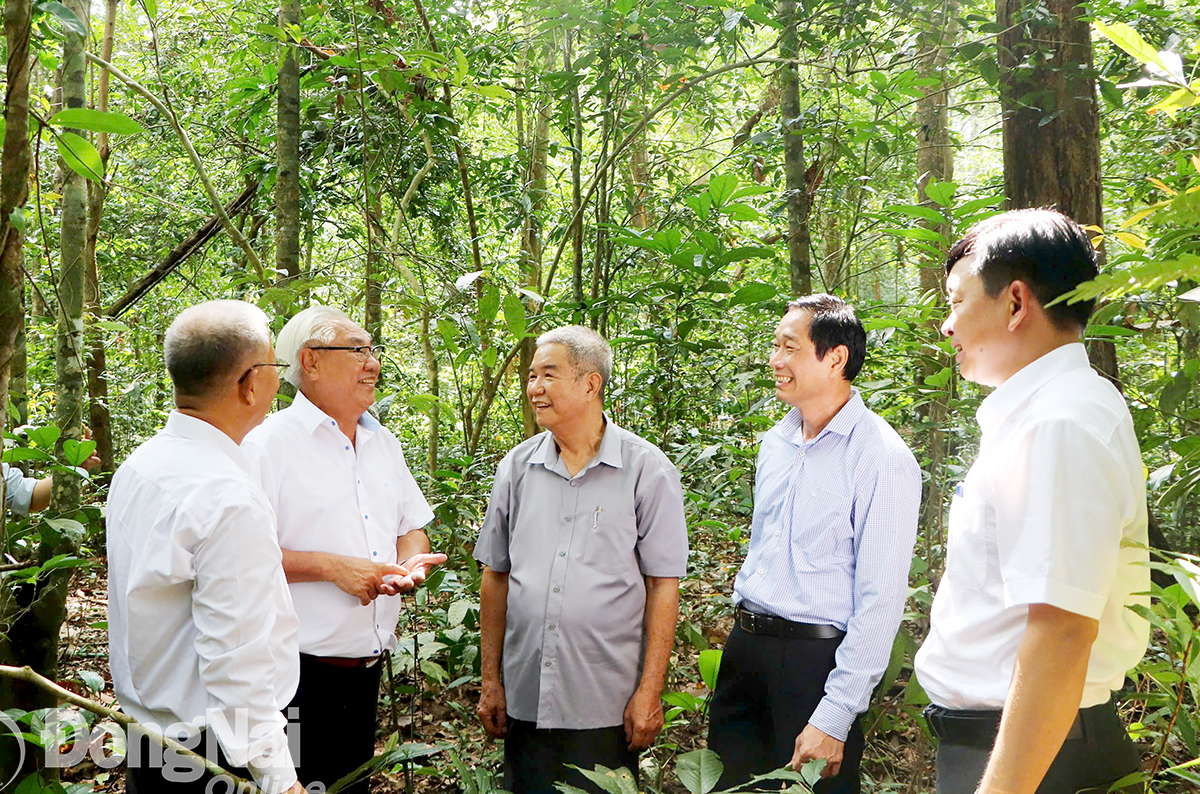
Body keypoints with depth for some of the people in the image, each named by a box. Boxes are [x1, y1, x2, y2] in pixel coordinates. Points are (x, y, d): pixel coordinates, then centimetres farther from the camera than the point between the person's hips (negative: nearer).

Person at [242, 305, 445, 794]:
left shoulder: (383, 442, 11)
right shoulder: (269, 445, -12)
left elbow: (412, 528, 18)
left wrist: (412, 562, -4)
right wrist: (331, 566, -21)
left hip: (368, 667, 7)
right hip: (299, 674, -7)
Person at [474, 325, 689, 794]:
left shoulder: (647, 470, -6)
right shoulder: (517, 467, 5)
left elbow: (663, 586, -6)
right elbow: (496, 576, 10)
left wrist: (650, 692, -8)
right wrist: (490, 680, 8)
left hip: (608, 706, -3)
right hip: (525, 701, 4)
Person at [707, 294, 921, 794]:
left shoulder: (882, 457, -15)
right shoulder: (776, 441, 8)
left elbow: (880, 600, -18)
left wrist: (834, 718, -19)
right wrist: (744, 627, 18)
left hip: (816, 656, -7)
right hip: (746, 645, 7)